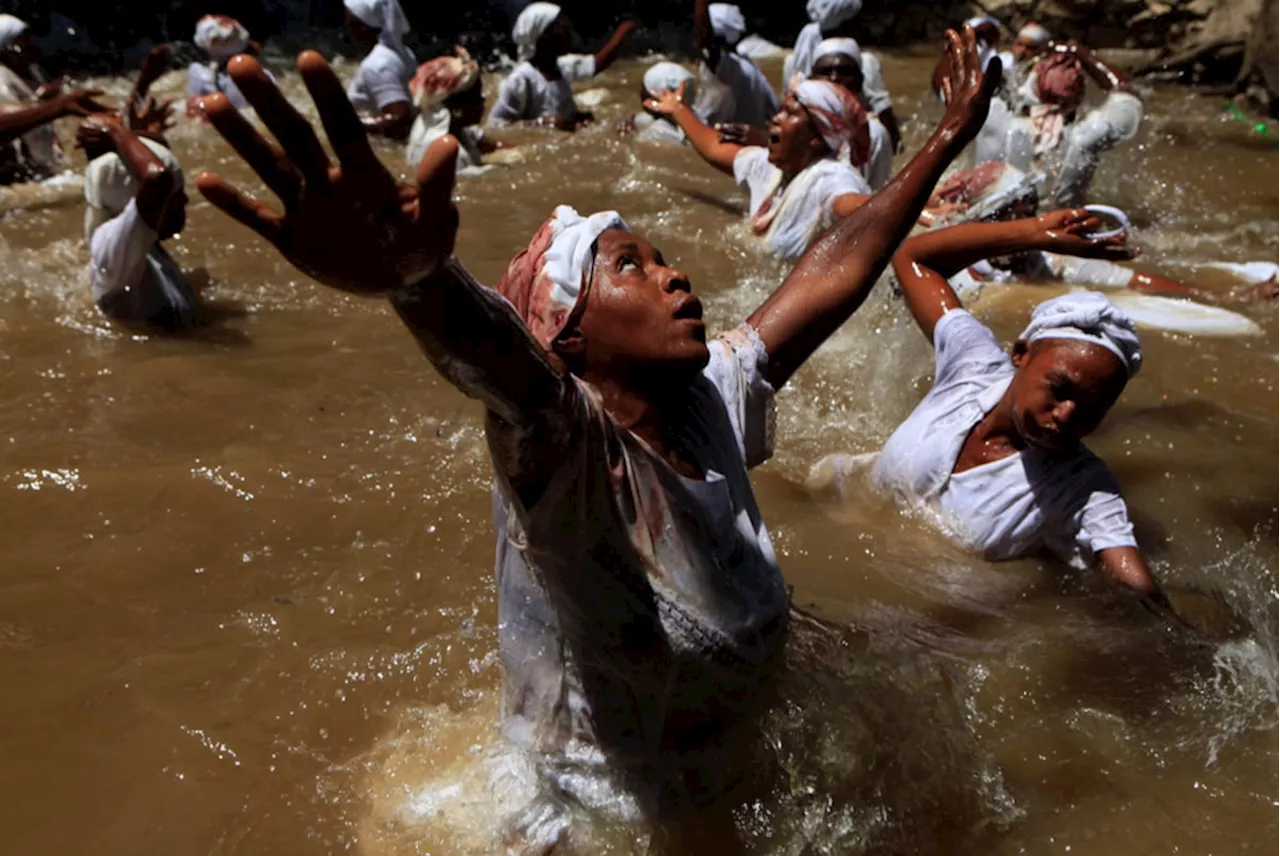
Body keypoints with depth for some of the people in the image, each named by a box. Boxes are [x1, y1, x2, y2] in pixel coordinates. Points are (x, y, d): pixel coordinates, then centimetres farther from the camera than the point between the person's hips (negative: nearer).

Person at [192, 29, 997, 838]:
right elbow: (499, 360, -53)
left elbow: (834, 275, 0)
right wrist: (417, 273, -74)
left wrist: (946, 142, 7)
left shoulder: (711, 396, -10)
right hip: (605, 816, -6)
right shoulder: (561, 443, -30)